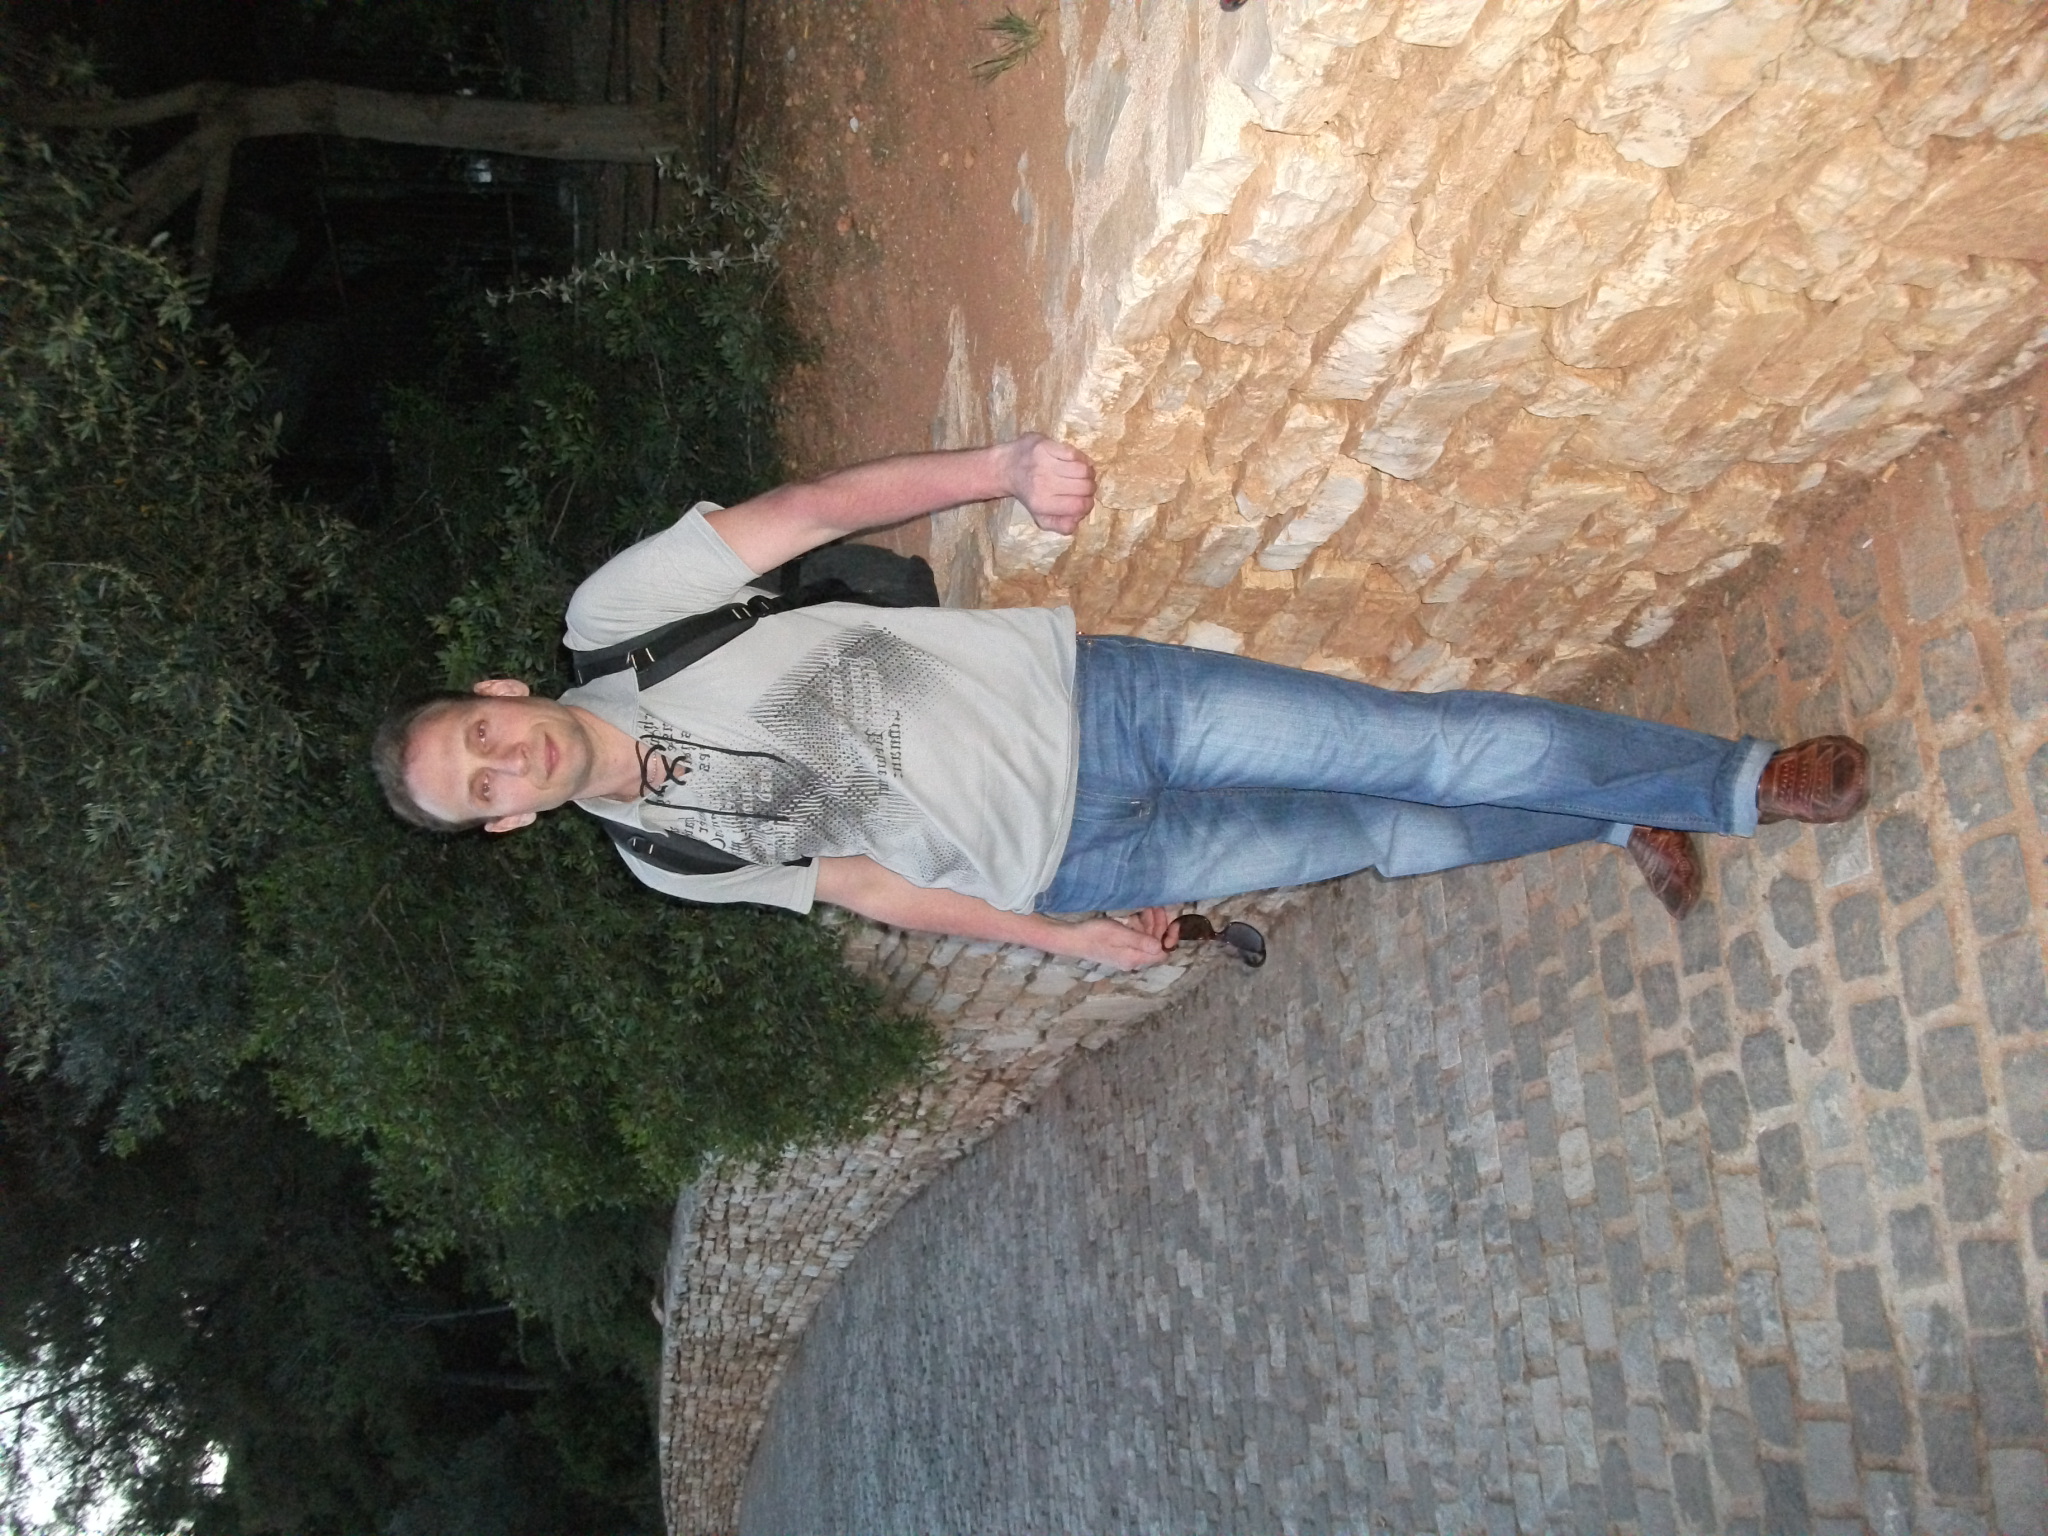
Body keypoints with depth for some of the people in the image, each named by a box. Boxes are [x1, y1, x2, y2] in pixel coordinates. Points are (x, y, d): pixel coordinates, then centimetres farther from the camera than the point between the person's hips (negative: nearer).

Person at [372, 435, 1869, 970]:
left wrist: (1005, 465, -30)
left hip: (1079, 691, 0)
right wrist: (1065, 937, 6)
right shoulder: (667, 858, -1)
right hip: (1073, 854, 0)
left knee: (1444, 748, -6)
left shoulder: (622, 613, -7)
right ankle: (1619, 825, 18)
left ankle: (1740, 778, 11)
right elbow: (859, 880, 7)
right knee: (1396, 838, -3)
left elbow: (813, 507, -13)